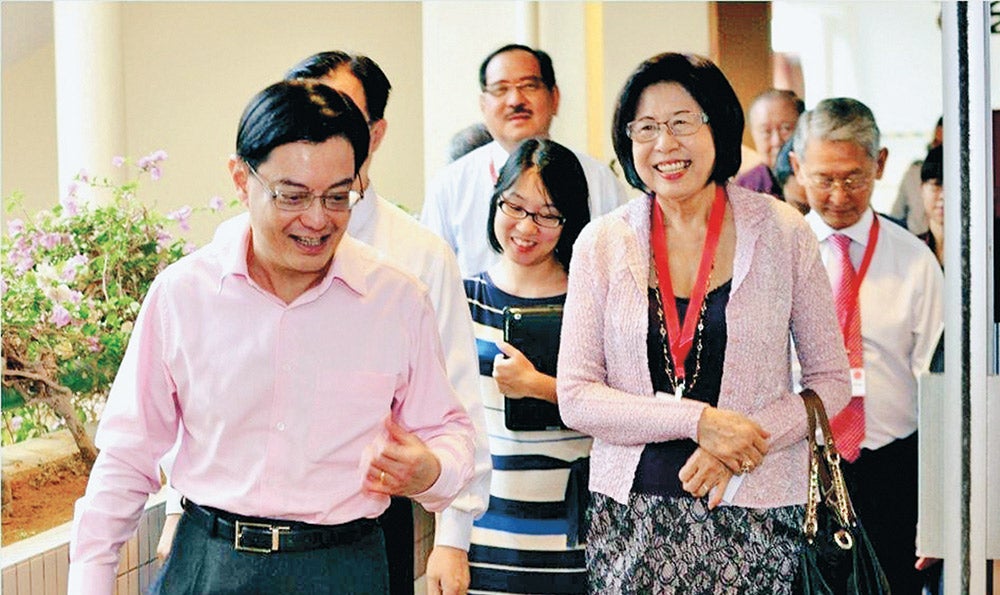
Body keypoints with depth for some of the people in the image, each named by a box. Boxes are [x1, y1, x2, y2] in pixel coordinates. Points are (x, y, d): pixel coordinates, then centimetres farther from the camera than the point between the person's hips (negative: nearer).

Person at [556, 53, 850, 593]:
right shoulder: (601, 244, 1)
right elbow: (575, 398, -2)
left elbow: (831, 382, 4)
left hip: (756, 512, 0)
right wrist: (698, 421, -14)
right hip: (631, 516, 1)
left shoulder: (782, 233, 0)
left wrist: (742, 445, -12)